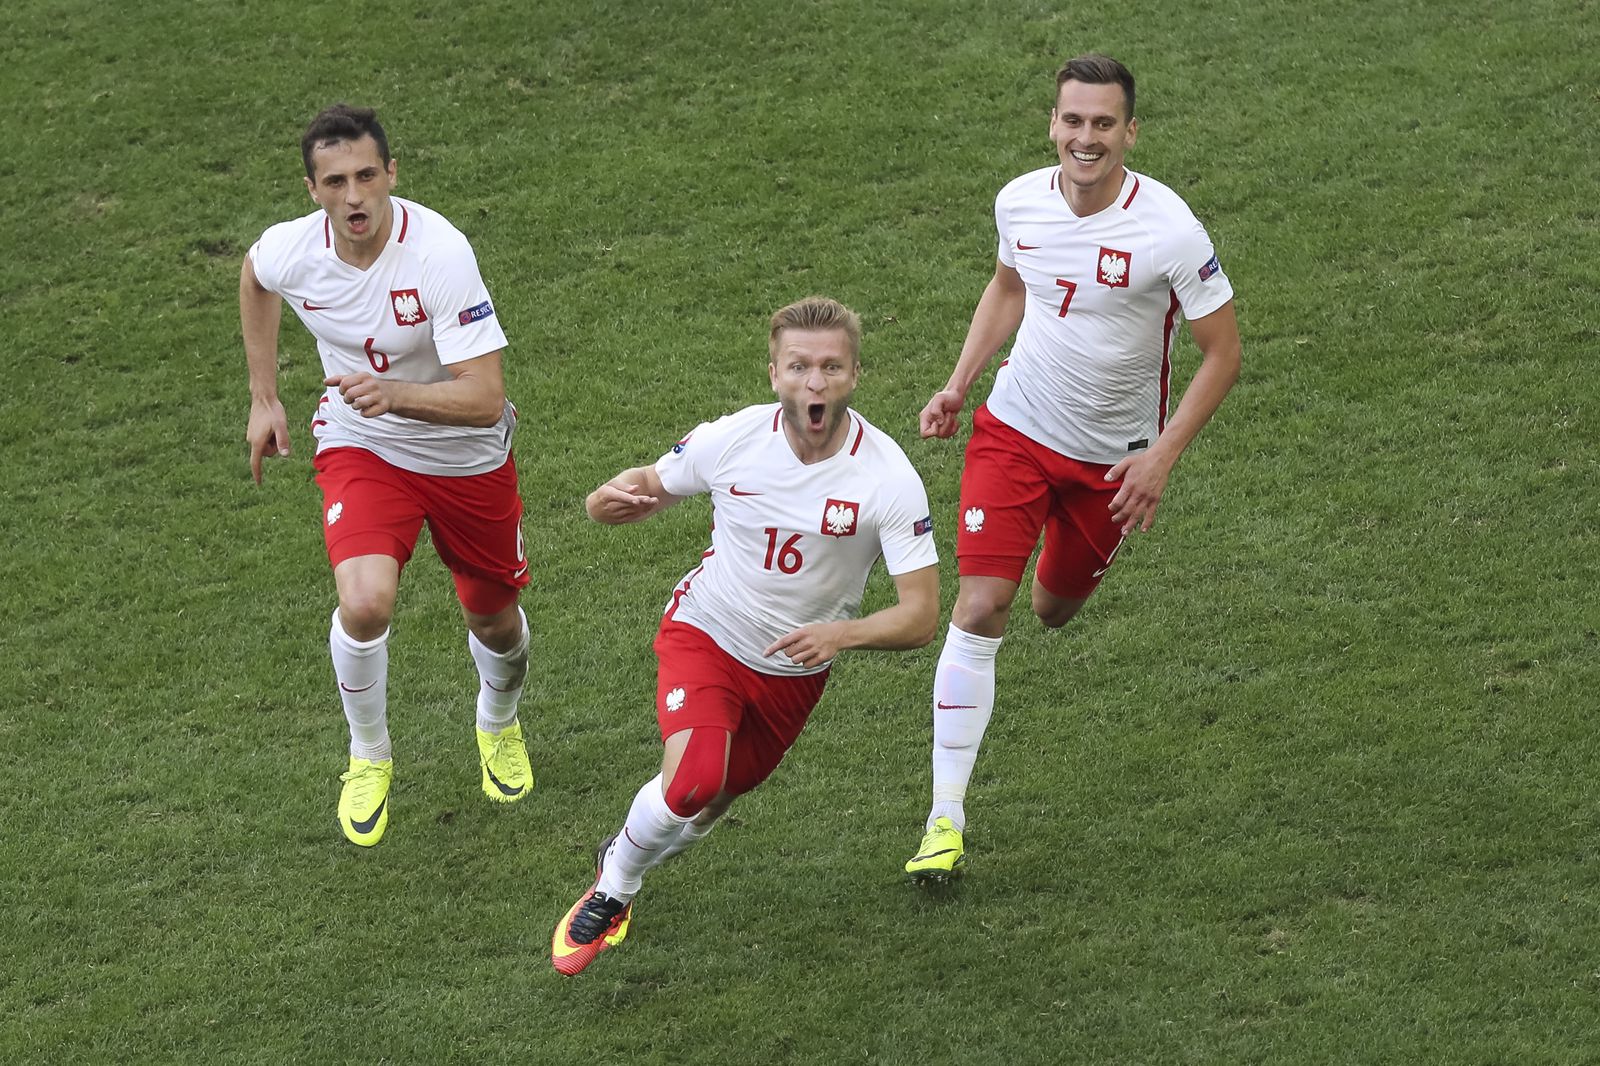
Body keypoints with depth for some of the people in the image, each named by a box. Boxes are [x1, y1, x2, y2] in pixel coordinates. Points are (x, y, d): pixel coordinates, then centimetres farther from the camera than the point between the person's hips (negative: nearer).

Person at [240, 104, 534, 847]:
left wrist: (392, 393, -50)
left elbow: (483, 399, -33)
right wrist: (264, 398, 13)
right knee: (364, 603, -24)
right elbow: (253, 276, 10)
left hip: (465, 457, -1)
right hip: (361, 449, 1)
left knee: (496, 620, 15)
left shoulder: (439, 252, -31)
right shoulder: (291, 250, -19)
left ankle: (499, 725, 53)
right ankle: (369, 759, 5)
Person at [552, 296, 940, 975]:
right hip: (704, 633, -2)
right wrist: (613, 498, -25)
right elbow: (649, 484, 0)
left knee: (711, 804, 17)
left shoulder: (889, 478, -23)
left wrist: (843, 633, -42)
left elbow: (920, 616, -22)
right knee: (692, 781, -26)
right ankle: (612, 887, 2)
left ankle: (626, 859, 50)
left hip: (795, 666, 2)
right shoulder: (731, 440, -20)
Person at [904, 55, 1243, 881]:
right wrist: (959, 385, 6)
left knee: (1054, 610, 17)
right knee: (978, 610, -14)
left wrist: (1162, 456, -17)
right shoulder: (1020, 201, -9)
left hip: (1112, 460, -1)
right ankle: (946, 820, -11)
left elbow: (1223, 353, -12)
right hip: (1014, 432, 1)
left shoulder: (1168, 229, -21)